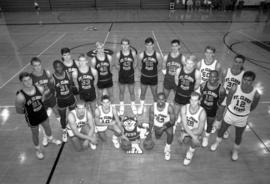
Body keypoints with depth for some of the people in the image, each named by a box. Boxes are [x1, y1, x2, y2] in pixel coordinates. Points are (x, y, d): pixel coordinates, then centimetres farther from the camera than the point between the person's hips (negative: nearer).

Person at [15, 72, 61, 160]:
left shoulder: (40, 89, -21)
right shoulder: (20, 97, -32)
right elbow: (19, 110, -16)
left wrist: (40, 107, -1)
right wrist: (28, 111, -4)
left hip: (43, 113, 4)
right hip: (32, 118, -3)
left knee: (47, 127, 28)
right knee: (35, 134, 19)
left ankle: (50, 138, 61)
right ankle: (37, 148, 49)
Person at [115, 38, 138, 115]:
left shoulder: (133, 53, -13)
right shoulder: (118, 54, -13)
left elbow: (135, 63, 3)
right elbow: (117, 65, 2)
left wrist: (132, 70, 5)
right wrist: (122, 70, 3)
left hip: (130, 76, 0)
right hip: (122, 76, 0)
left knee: (132, 92, 14)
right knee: (121, 92, 15)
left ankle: (133, 105, 38)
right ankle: (121, 106, 38)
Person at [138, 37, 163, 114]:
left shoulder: (157, 55, -12)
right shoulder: (141, 55, -11)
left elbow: (160, 66, 3)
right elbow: (140, 66, 5)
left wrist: (154, 72, 6)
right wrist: (144, 72, 7)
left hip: (154, 78, 0)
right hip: (144, 77, 1)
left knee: (155, 94, 13)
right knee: (142, 93, 16)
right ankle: (141, 106, 39)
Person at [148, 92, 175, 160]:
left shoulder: (169, 107, -26)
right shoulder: (152, 107, -21)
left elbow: (172, 121, -20)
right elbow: (151, 121, -10)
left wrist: (163, 127, -31)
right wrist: (150, 132, -13)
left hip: (167, 124, -2)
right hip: (157, 125, 3)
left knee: (170, 133, -29)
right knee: (157, 137, 1)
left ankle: (167, 149, -2)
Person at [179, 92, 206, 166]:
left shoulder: (202, 112, -26)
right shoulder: (184, 108, -20)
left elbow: (199, 130, -20)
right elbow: (184, 125, -21)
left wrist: (185, 133, -22)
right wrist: (193, 137, -31)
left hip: (196, 131, -2)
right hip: (186, 129, 3)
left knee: (194, 144, -30)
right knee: (185, 140, -26)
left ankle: (190, 154, 4)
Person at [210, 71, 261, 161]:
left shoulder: (256, 94, -22)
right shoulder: (234, 88, -23)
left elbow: (253, 107, -3)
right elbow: (228, 100, -7)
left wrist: (244, 112, 9)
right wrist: (229, 110, 4)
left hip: (242, 119, 0)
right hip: (230, 114, 0)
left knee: (238, 136, 20)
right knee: (222, 130, 20)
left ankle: (235, 150, 49)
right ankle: (217, 142, 51)